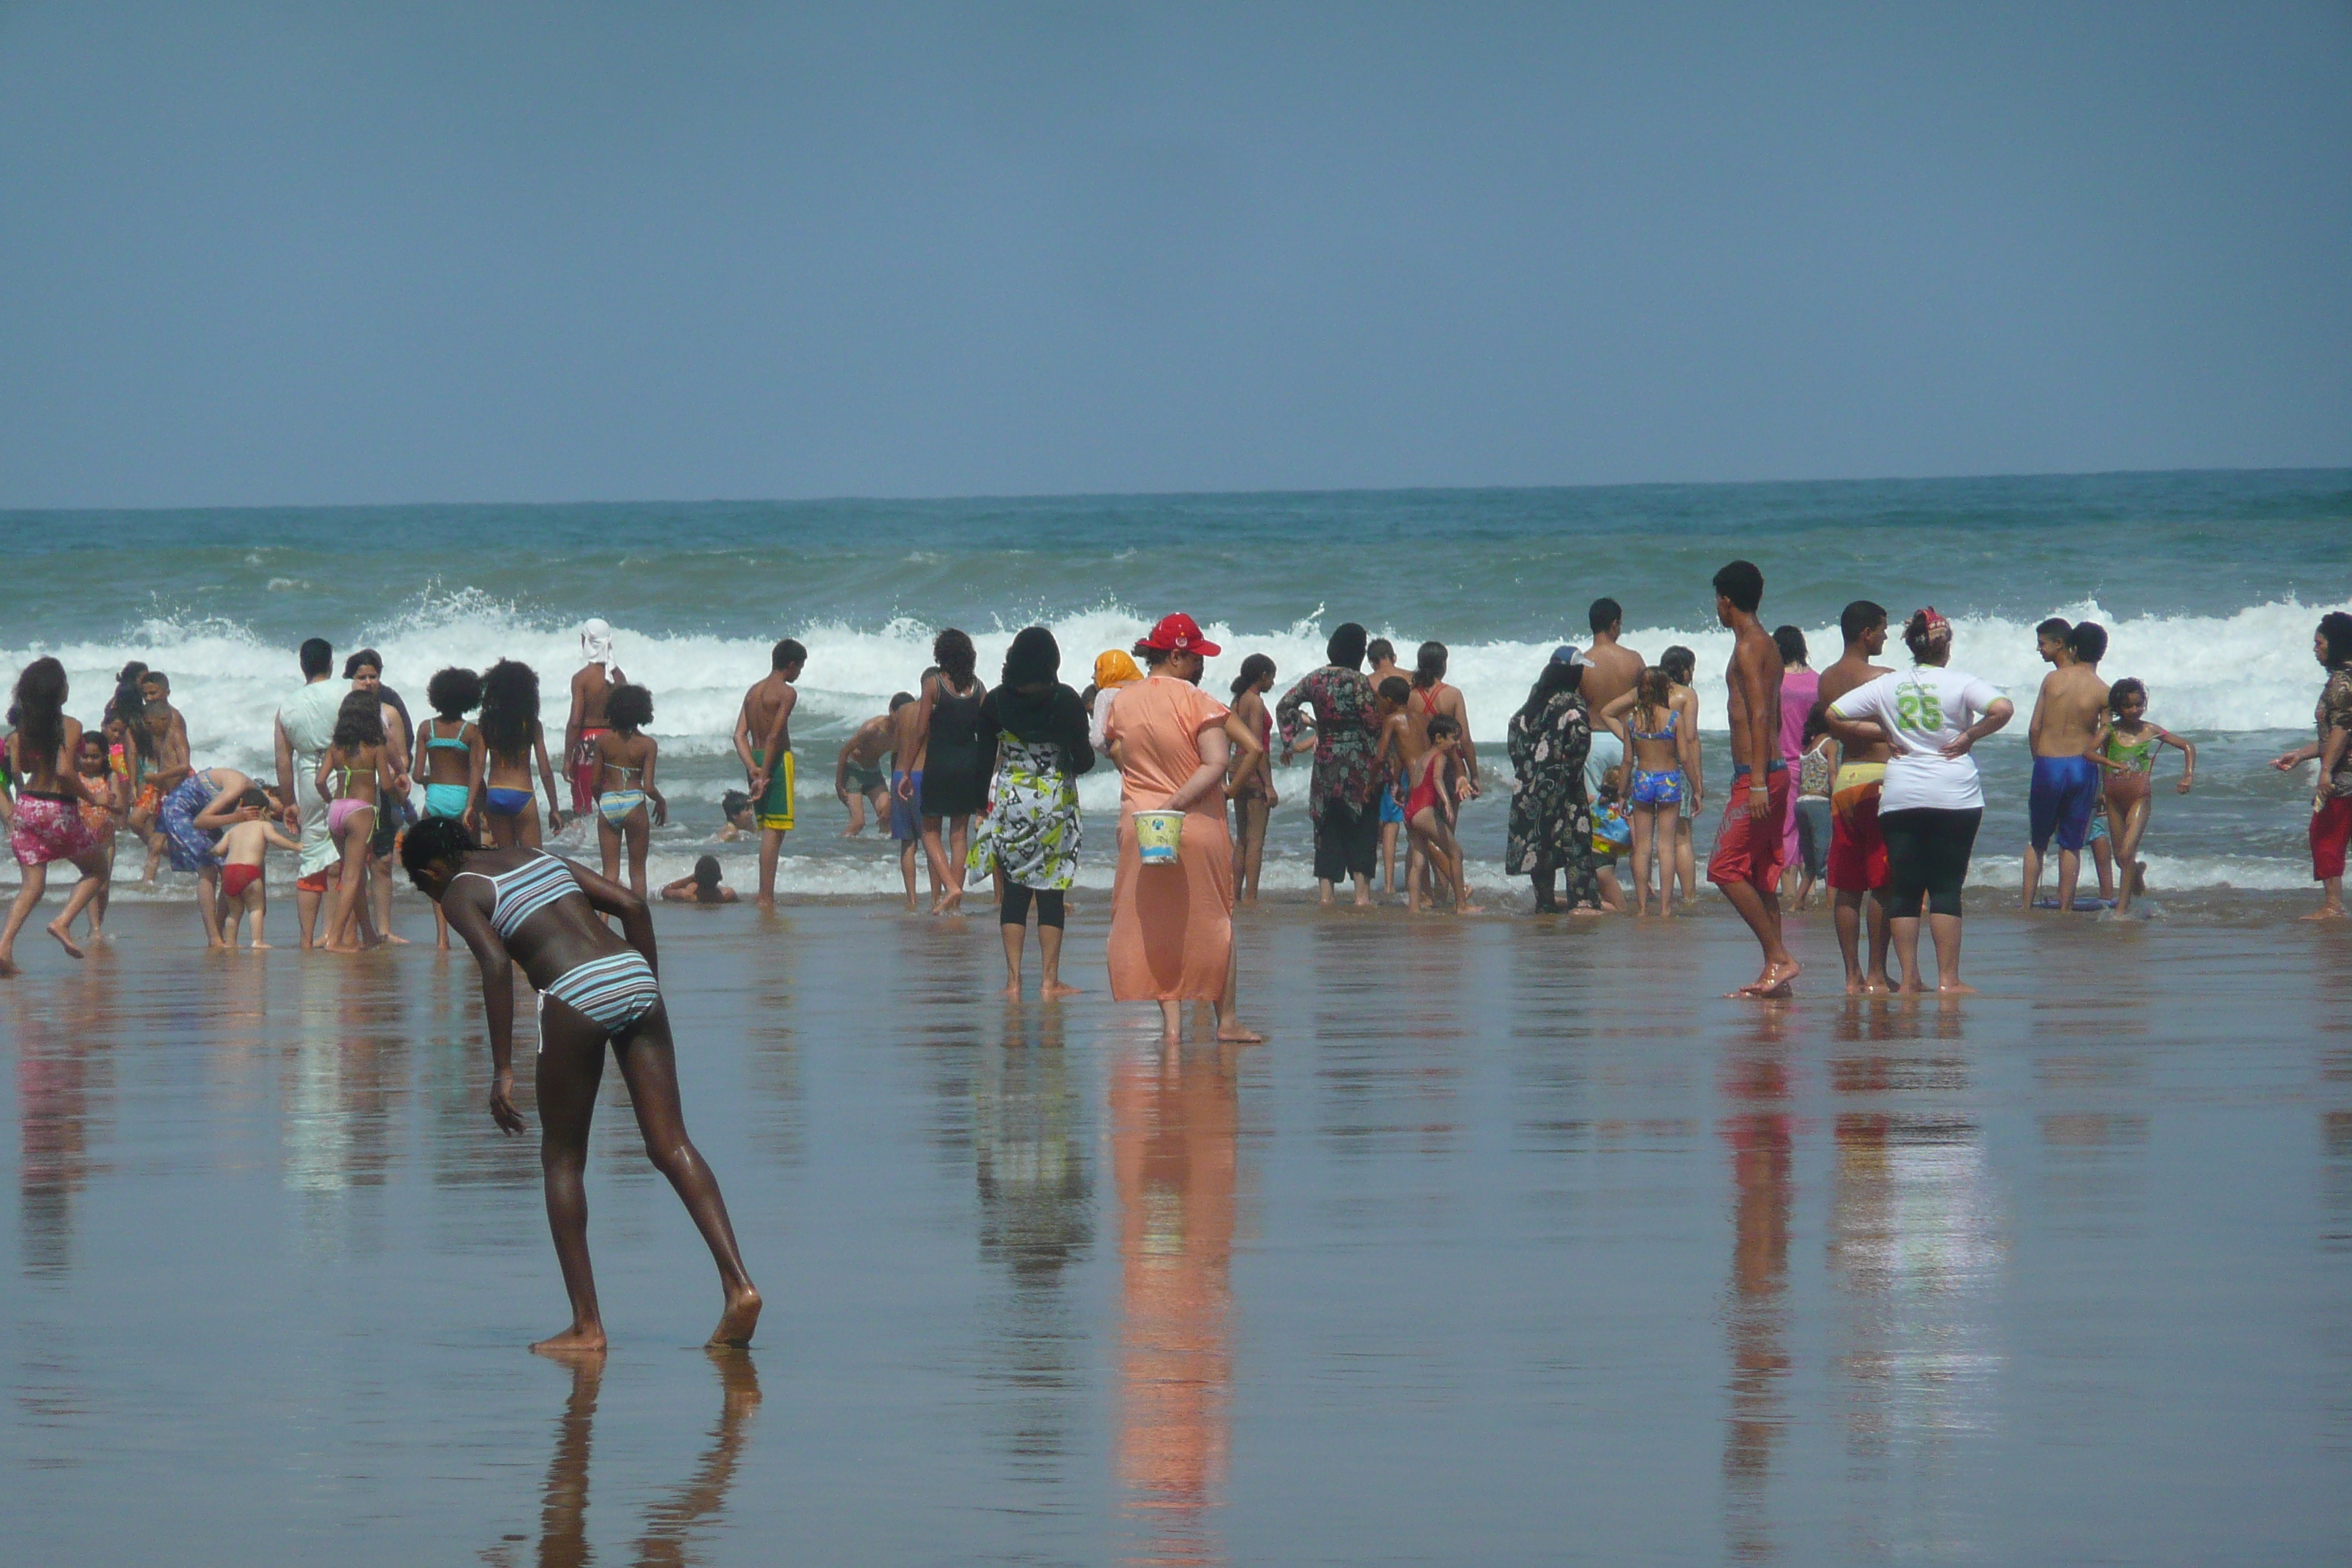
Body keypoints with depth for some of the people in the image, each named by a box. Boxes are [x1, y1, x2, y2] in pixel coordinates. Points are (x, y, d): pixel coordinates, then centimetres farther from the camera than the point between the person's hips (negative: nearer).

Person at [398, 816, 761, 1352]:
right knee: (671, 1146, 3)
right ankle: (738, 1283, -13)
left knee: (562, 1160, 9)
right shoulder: (536, 856, 28)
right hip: (635, 979, 6)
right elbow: (632, 905, 21)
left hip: (577, 995, -6)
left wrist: (503, 1071, -11)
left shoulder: (459, 895, 8)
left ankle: (586, 1324, 8)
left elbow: (496, 963, -10)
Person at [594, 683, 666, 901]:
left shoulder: (603, 740, -1)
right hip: (634, 804, -2)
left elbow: (596, 782, 2)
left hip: (607, 803, 2)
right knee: (637, 869, 10)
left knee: (610, 870, 6)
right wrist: (661, 802, 11)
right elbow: (648, 787, -10)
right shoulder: (647, 744, -6)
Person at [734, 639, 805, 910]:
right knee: (775, 832, -6)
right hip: (778, 760, -8)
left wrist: (753, 768, -5)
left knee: (767, 831, 15)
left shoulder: (753, 692, 14)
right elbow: (774, 736, -18)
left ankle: (765, 895, 16)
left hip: (756, 760, 8)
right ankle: (766, 898, -10)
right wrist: (764, 775, -18)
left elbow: (740, 735, 5)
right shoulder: (787, 693, -9)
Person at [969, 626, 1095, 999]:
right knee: (1051, 892, 4)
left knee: (1013, 891, 6)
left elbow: (985, 759, 3)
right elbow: (1083, 759, -6)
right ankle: (1049, 981, 4)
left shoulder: (995, 702, -2)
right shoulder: (1066, 701, -9)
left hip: (1007, 800, 2)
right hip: (1055, 799, -2)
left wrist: (981, 808, 12)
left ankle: (1013, 980, 2)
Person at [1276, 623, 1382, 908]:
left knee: (1327, 829, 9)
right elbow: (1372, 723, -13)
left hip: (1326, 761, 5)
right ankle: (1362, 893, -2)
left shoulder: (1315, 679, 5)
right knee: (1362, 828, 1)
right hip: (1359, 762, -5)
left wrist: (1292, 741, 13)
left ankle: (1325, 892, 5)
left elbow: (1285, 705, 8)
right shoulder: (1358, 681, -12)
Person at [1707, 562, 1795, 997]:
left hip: (1756, 776, -10)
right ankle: (1773, 973, 7)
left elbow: (1760, 715, -20)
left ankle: (1780, 958, -14)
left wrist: (1758, 783, -25)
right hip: (1773, 771, 10)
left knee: (1726, 867, -10)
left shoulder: (1749, 647, -11)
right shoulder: (1766, 645, 18)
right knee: (1761, 876, 9)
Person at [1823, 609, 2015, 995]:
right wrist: (1969, 736, -6)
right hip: (1954, 796, -2)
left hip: (1900, 798, 2)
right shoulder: (1960, 684, -5)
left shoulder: (1886, 686, 4)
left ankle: (1909, 978, 3)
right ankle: (1948, 978, -2)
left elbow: (1833, 715, 4)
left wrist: (1880, 735, 10)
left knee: (1904, 888, 5)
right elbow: (2002, 709, -20)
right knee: (1946, 887, 1)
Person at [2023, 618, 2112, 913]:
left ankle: (2027, 906, 12)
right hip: (2083, 767, 0)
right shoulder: (2103, 692, -5)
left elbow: (2034, 729, -1)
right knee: (2071, 844, 10)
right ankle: (2065, 908, 9)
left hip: (2048, 765, 0)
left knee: (2036, 841, 14)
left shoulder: (2052, 680, -3)